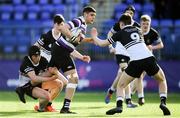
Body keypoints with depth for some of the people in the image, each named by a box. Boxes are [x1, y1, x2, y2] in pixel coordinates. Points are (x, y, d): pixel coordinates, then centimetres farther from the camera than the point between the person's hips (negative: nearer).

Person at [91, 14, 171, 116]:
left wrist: (94, 37, 39)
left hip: (135, 62, -3)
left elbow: (102, 43, 20)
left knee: (121, 85, 14)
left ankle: (119, 106, -10)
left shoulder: (121, 33, 14)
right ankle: (163, 102, 4)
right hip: (149, 58, 3)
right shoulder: (138, 30, 24)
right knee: (162, 80, 26)